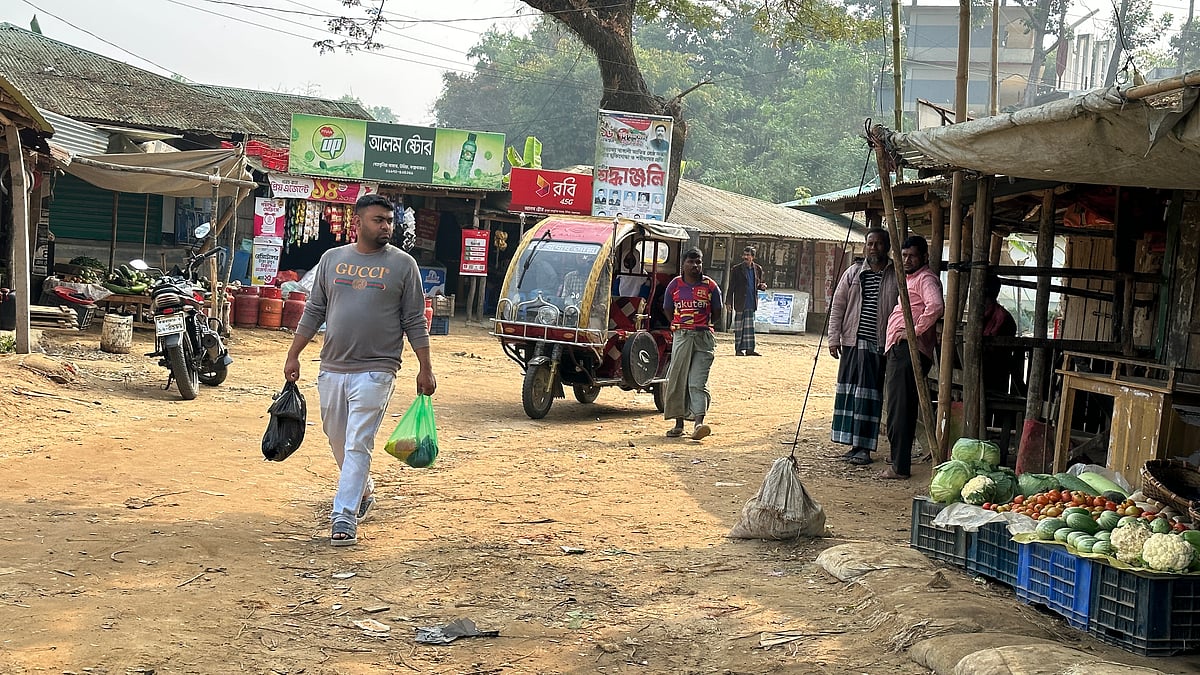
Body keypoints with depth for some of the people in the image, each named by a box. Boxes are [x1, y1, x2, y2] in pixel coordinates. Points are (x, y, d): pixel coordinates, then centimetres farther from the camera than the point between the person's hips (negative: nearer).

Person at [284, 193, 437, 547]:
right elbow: (313, 312, 13)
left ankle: (344, 517, -7)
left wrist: (425, 368, -3)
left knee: (358, 445, -9)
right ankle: (363, 490, 38)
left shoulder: (403, 264, 0)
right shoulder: (332, 259, 8)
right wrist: (293, 355, 10)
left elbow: (415, 322, 1)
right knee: (338, 441, 15)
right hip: (332, 369, 4)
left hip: (375, 371, -4)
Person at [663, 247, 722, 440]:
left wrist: (702, 326, 11)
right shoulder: (674, 285, 6)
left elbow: (717, 314, 11)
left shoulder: (710, 286, 3)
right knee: (677, 380, 2)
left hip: (704, 338, -2)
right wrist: (681, 326, 13)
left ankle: (698, 423, -19)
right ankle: (679, 423, 10)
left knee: (697, 382, -10)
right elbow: (668, 310, 16)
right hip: (681, 337, 2)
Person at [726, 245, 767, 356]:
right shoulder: (736, 269, -3)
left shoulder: (758, 269, 9)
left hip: (751, 303, 3)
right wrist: (729, 302, -8)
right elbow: (731, 287, -2)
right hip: (740, 302, -3)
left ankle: (749, 349, 3)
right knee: (739, 326, 2)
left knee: (749, 326, 2)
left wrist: (762, 286, -3)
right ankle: (739, 349, 8)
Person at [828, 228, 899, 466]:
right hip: (852, 342, 3)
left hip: (878, 345, -3)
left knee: (869, 395, -3)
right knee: (849, 392, 6)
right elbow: (838, 305, 9)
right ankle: (854, 444, 16)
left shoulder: (896, 276, 0)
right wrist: (834, 338, 2)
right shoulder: (853, 272, 8)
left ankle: (865, 448, 1)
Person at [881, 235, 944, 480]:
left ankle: (900, 466, -11)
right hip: (897, 349, 11)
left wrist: (915, 330, -20)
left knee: (900, 409, -11)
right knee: (899, 408, 12)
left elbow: (936, 305, -25)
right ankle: (899, 462, 17)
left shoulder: (926, 278, -6)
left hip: (909, 349, -11)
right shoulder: (908, 279, 26)